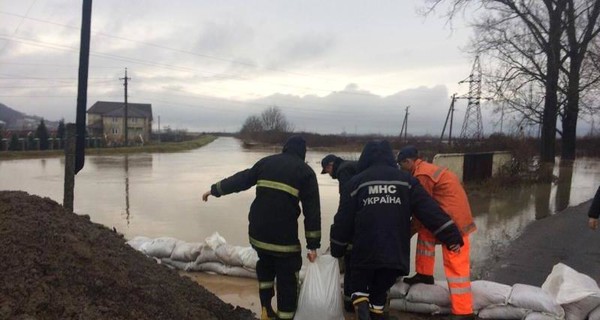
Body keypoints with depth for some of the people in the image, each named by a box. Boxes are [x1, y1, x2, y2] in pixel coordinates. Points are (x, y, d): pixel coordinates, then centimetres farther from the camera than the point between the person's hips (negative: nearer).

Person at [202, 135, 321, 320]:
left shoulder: (266, 162, 12)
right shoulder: (306, 171, 2)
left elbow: (241, 179, 15)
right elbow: (312, 211, -2)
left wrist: (215, 189, 27)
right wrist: (313, 244, -1)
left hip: (258, 230, 4)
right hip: (284, 235, -4)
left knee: (265, 264, 28)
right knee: (287, 277, 8)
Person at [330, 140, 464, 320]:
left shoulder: (356, 182, 3)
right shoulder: (406, 180, 7)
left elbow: (343, 220, 2)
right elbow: (430, 210, -2)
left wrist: (337, 249, 13)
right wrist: (451, 236, -2)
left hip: (365, 252, -2)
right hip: (396, 253, 2)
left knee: (359, 286, 20)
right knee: (380, 290, 22)